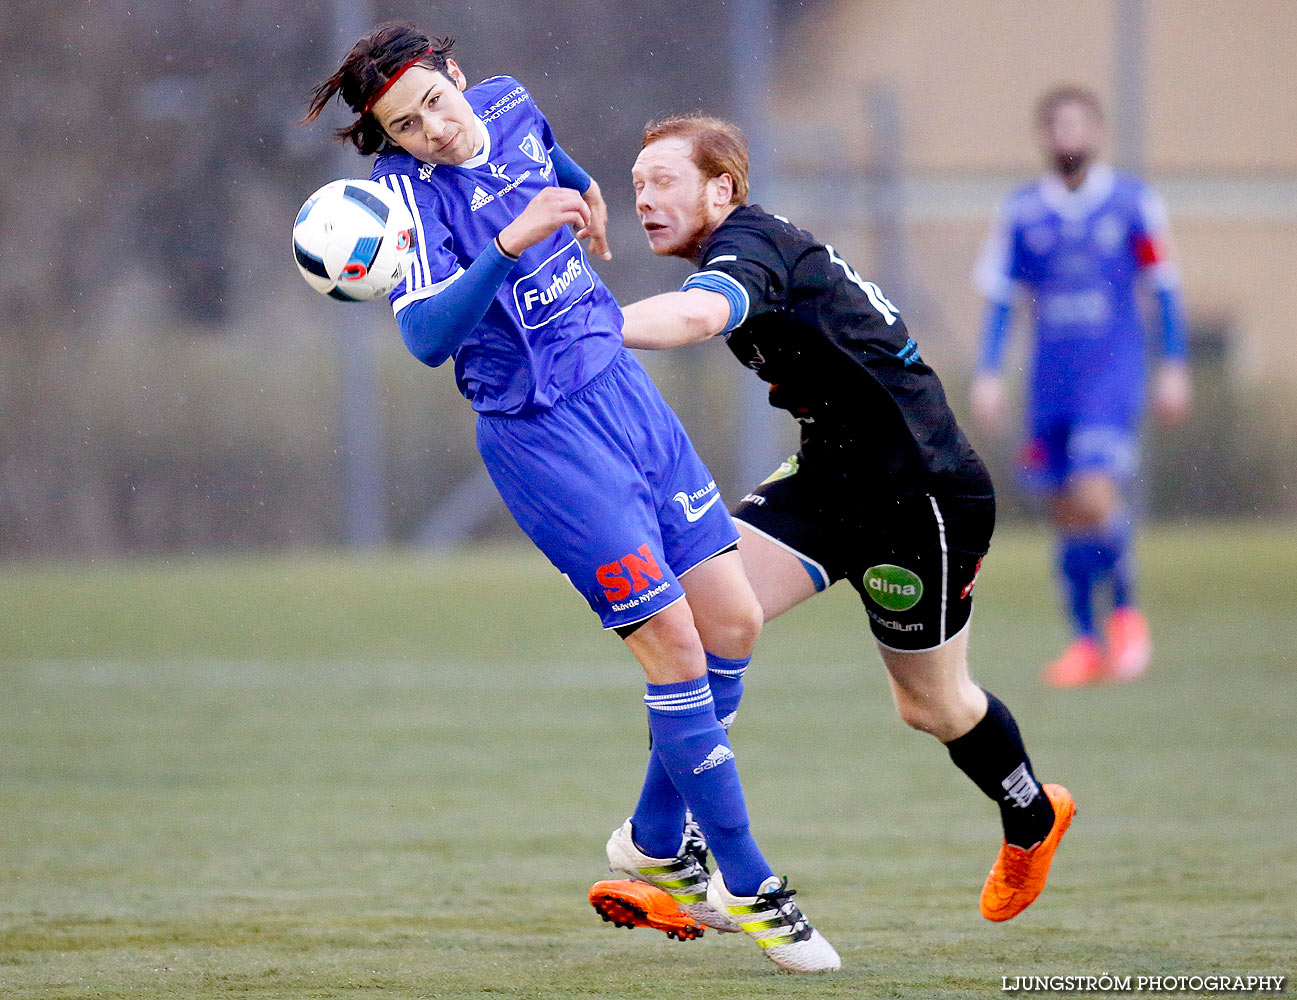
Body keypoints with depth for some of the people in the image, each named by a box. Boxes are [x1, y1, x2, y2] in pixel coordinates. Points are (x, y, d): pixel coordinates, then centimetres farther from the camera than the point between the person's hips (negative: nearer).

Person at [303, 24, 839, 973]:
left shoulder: (510, 107, 2)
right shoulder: (410, 188, -17)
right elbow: (428, 336, -32)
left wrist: (584, 194, 41)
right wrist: (510, 242, -41)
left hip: (621, 388, 7)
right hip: (543, 433, -7)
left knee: (734, 621, 5)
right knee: (677, 648, -10)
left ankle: (654, 839, 24)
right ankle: (750, 886, 1)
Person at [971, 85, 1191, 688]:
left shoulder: (1133, 203, 0)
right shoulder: (1022, 213, 5)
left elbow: (1165, 289, 5)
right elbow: (999, 299, 9)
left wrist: (1174, 368, 1)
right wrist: (988, 376, 1)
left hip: (1113, 375, -3)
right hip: (1050, 383, 3)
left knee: (1095, 499, -19)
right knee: (1066, 513, 4)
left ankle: (1125, 610, 5)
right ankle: (1086, 641, 16)